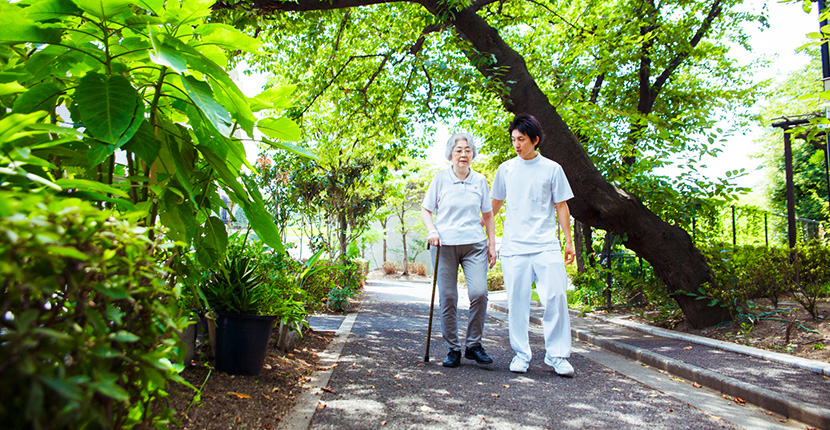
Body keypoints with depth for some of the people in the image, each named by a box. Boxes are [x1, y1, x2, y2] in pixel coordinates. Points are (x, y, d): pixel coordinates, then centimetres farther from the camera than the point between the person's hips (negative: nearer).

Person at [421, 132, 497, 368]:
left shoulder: (480, 180, 8)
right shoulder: (440, 179, 2)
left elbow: (488, 215, 17)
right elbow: (426, 210, 8)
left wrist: (492, 244, 11)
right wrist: (432, 231, -10)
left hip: (474, 244, 1)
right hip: (445, 245, -1)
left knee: (479, 293, -13)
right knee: (448, 298, -1)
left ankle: (473, 345, 6)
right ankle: (453, 349, 14)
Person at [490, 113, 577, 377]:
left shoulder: (552, 169, 5)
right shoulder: (506, 169, 10)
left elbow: (561, 207, 9)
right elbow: (496, 203, 23)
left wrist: (569, 240, 5)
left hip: (546, 245, -1)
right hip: (513, 246, 2)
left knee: (555, 297, -8)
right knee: (517, 301, 1)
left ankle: (557, 355, 4)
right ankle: (521, 354, 12)